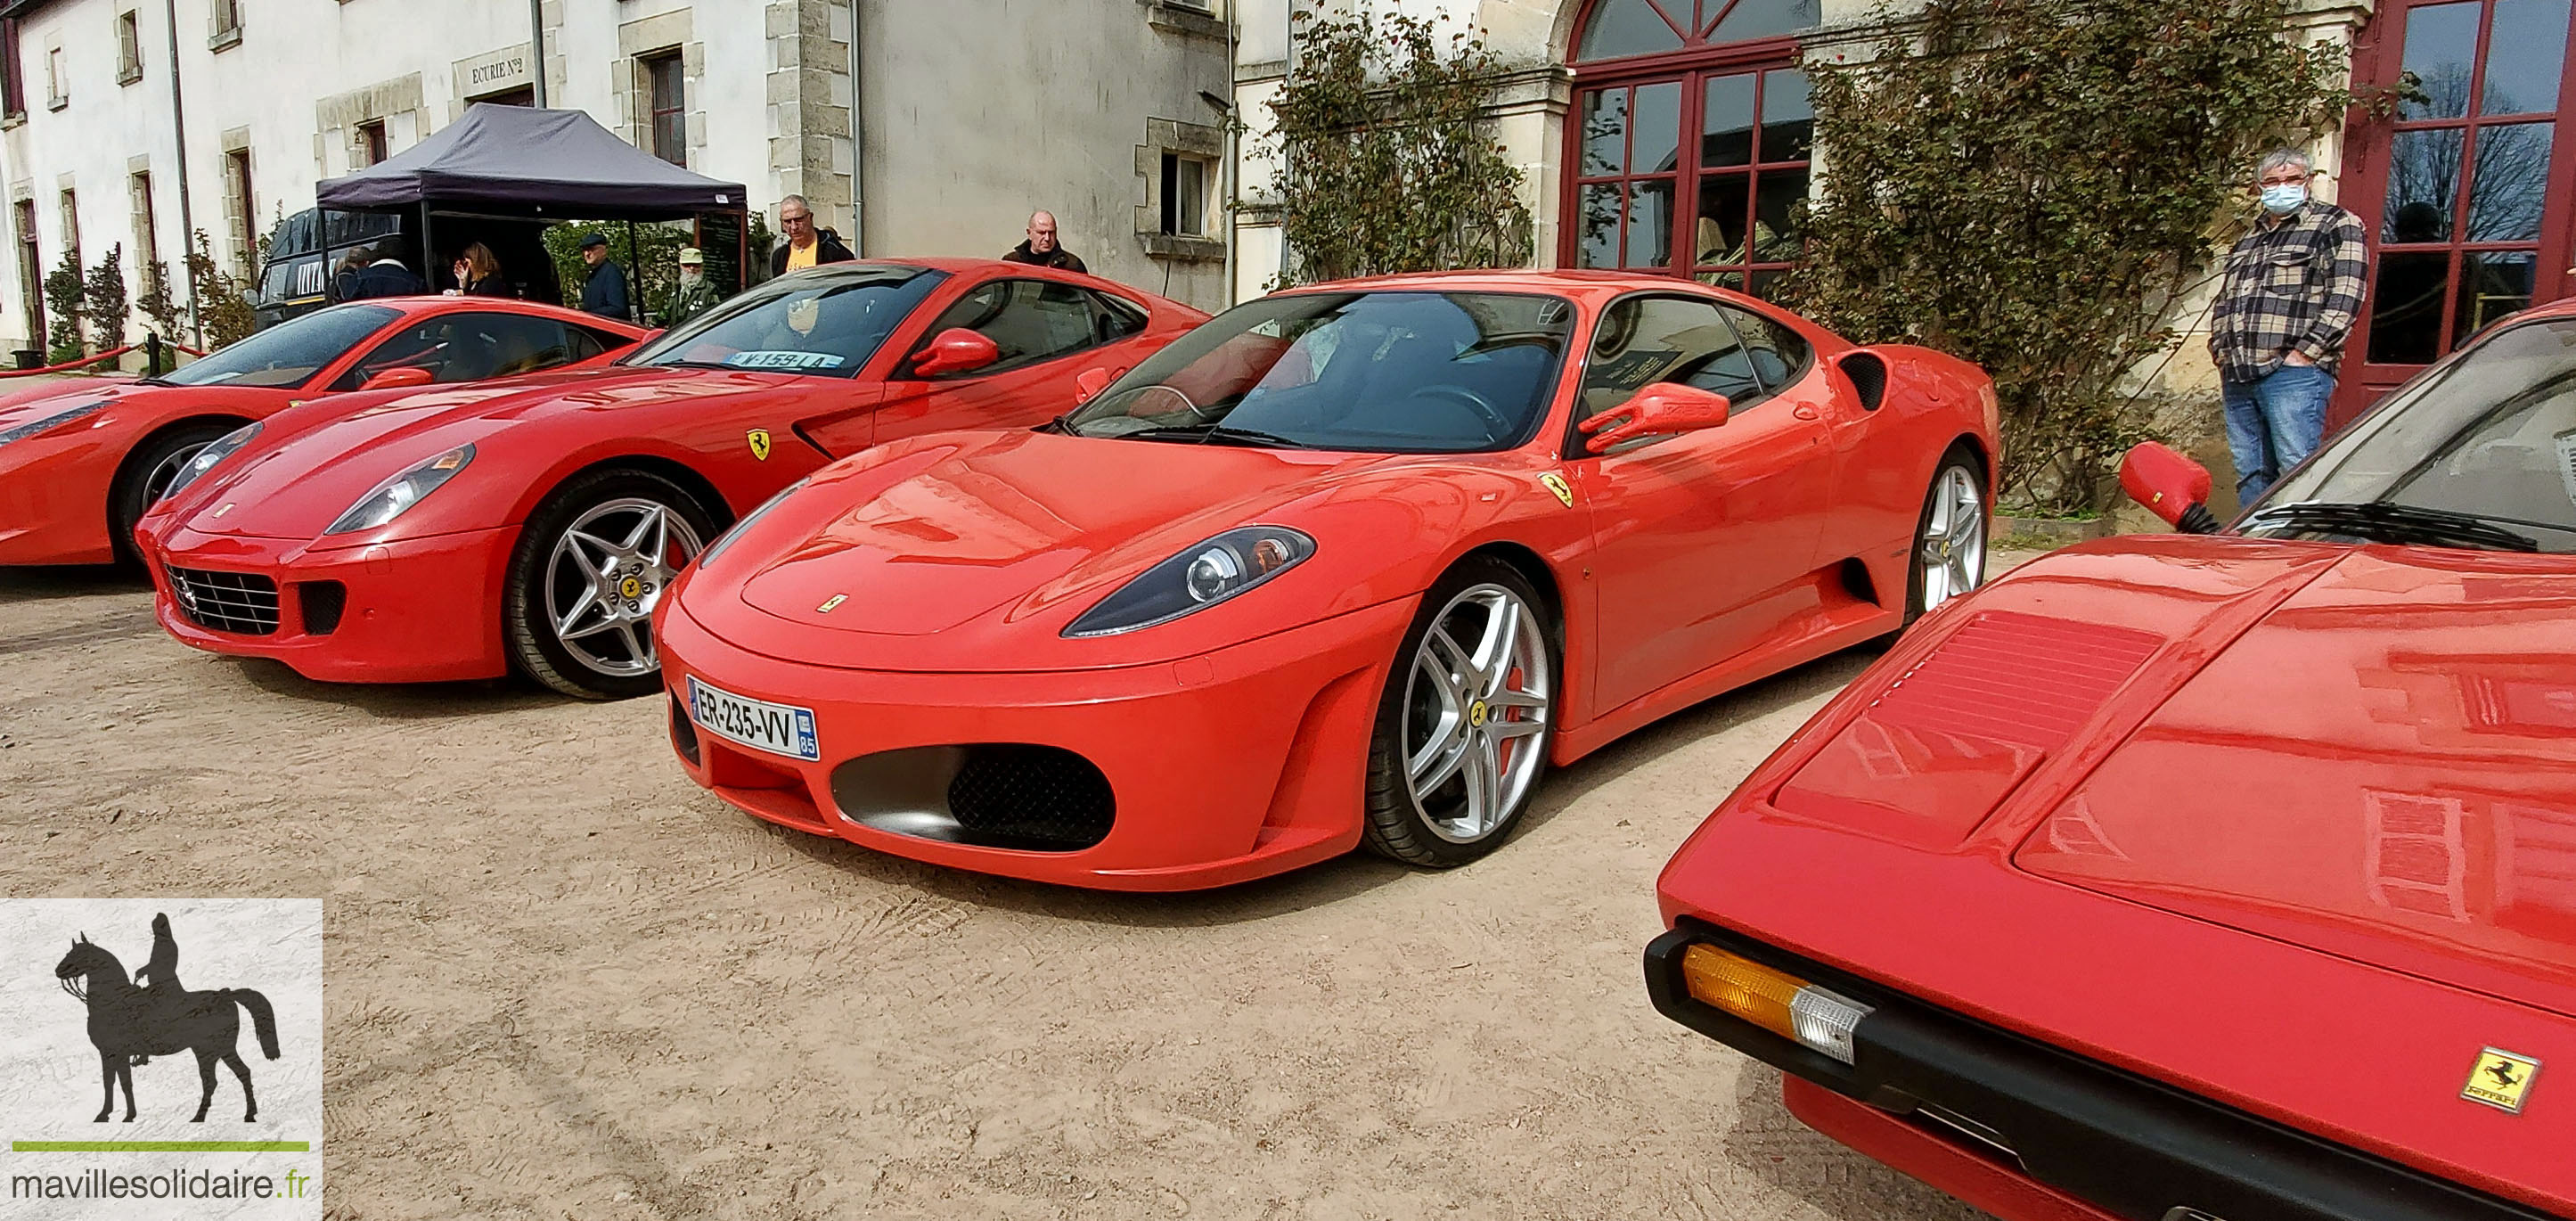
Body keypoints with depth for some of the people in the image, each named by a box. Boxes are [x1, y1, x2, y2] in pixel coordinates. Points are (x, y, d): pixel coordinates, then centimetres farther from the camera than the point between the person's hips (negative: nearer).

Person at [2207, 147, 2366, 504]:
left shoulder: (2336, 225, 6)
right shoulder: (2247, 241, 25)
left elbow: (2344, 298, -6)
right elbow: (2222, 304, 27)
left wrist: (2305, 353, -13)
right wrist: (2222, 356, 12)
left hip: (2294, 372, -6)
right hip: (2237, 378, 6)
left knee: (2298, 472, -11)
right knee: (2250, 476, 6)